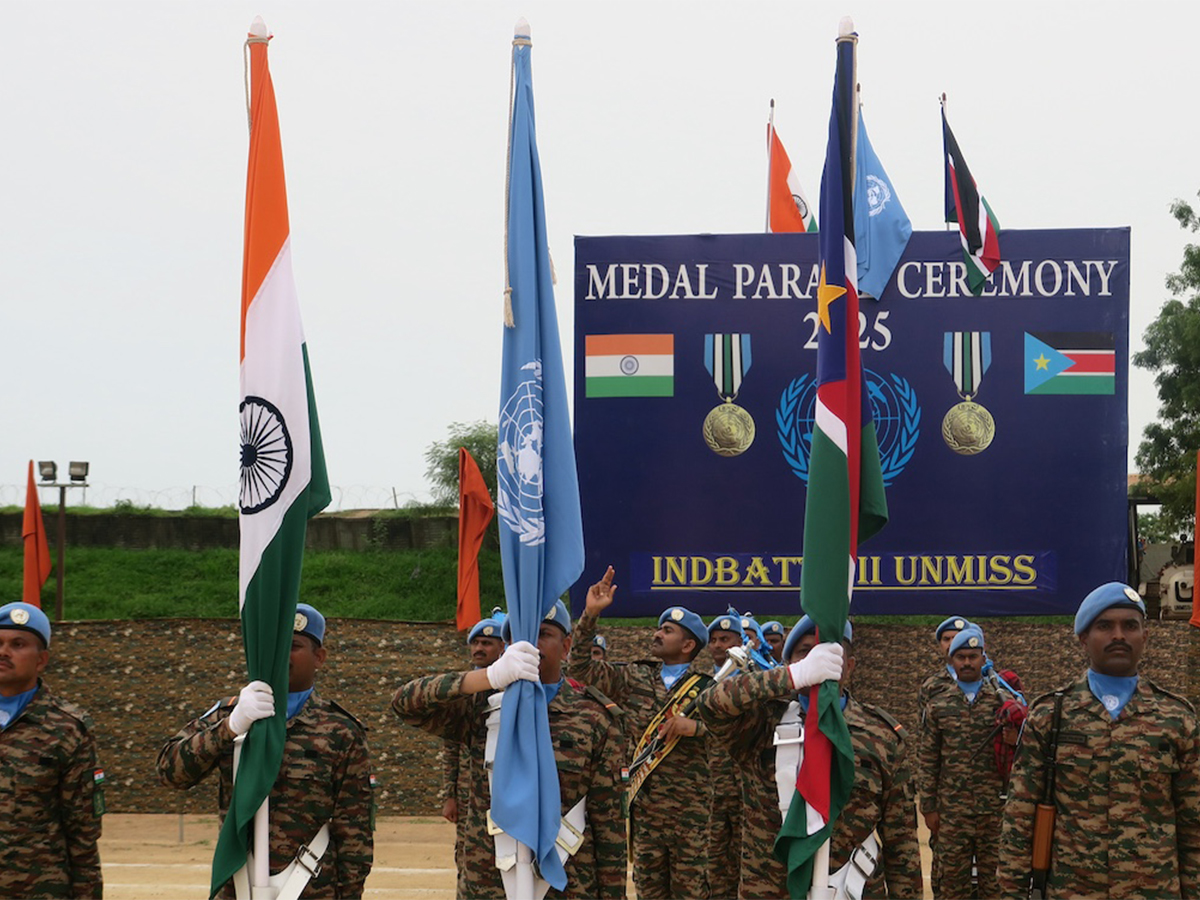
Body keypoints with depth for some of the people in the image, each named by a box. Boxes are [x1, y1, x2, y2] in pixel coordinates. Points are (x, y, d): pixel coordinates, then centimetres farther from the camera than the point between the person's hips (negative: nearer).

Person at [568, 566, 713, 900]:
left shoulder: (707, 688, -1)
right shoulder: (635, 679, 9)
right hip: (644, 807, 3)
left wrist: (696, 727, -21)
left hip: (691, 812, -3)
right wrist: (590, 615, 0)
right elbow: (583, 669, 7)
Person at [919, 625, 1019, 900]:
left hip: (995, 808, -1)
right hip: (951, 812, 1)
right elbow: (929, 762, 6)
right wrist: (929, 808, 3)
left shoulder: (1004, 701, 3)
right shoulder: (938, 706, 6)